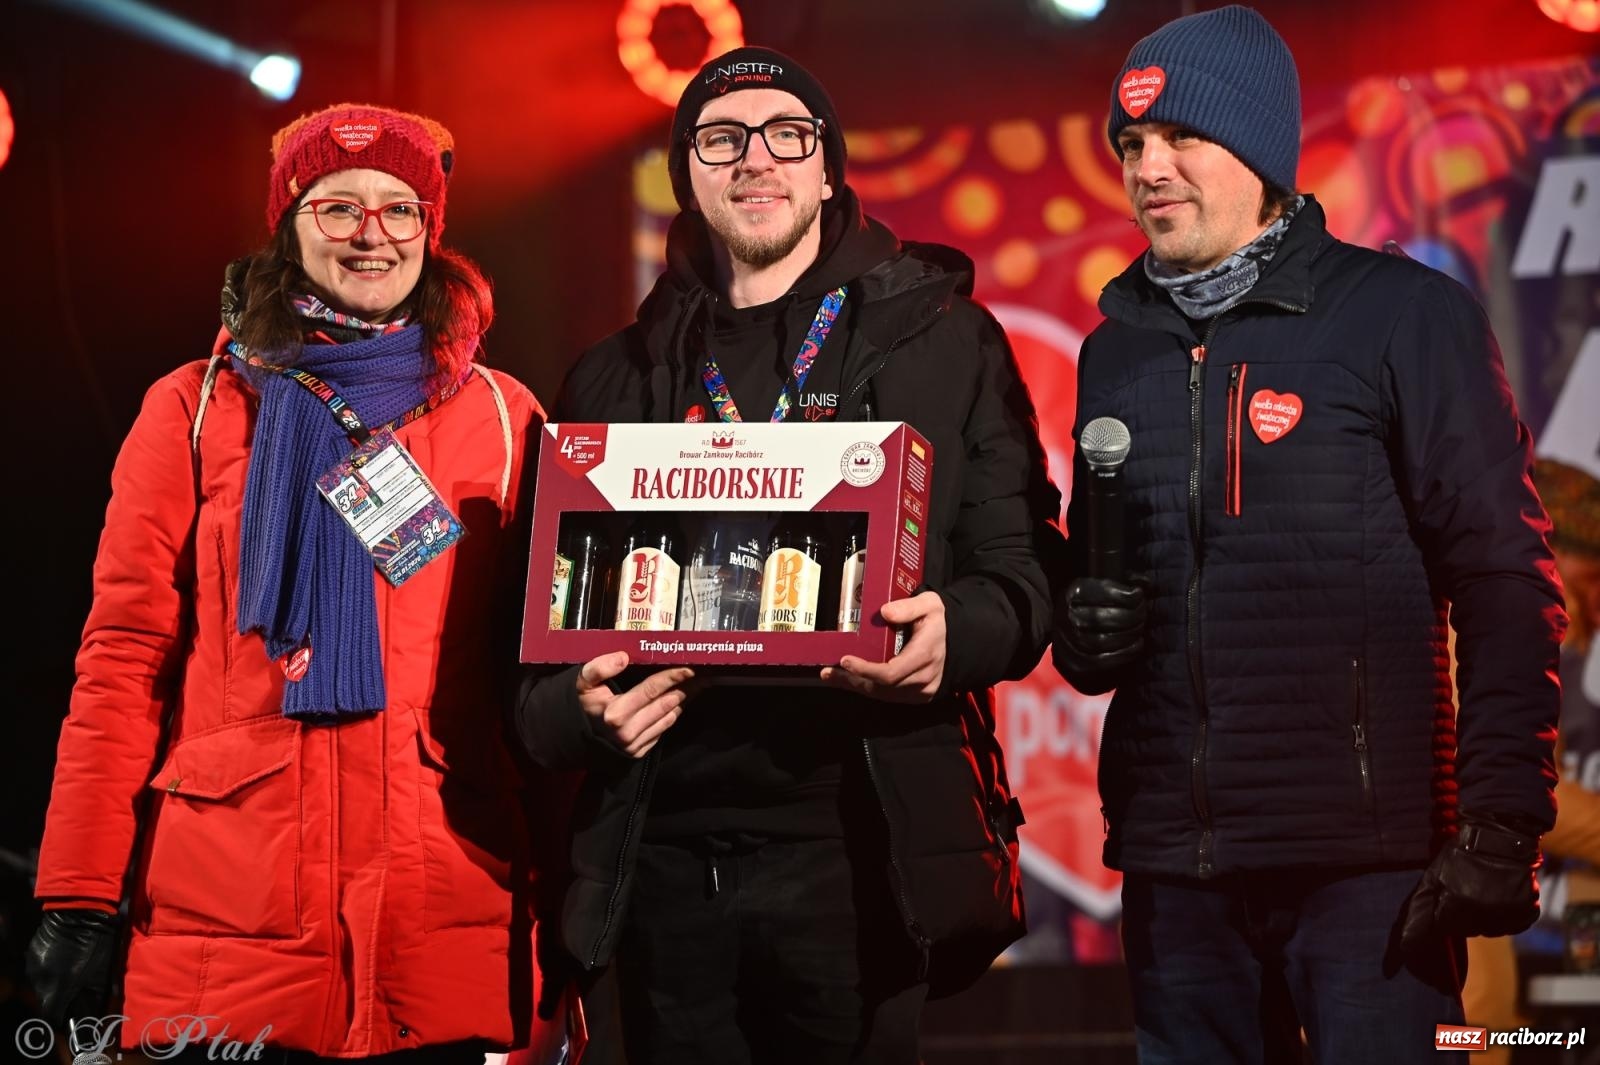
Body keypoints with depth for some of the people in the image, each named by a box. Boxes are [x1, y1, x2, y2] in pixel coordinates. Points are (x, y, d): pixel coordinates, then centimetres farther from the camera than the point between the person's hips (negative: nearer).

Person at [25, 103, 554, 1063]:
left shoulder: (502, 417, 10)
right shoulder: (195, 409, 7)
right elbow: (124, 661, 3)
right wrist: (79, 899, -4)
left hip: (447, 929, 1)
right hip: (229, 907, -1)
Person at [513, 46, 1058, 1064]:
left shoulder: (941, 341, 7)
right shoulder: (619, 378, 14)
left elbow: (1021, 571, 3)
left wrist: (955, 634, -19)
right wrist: (579, 709, -10)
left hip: (857, 842, -2)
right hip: (664, 854, 3)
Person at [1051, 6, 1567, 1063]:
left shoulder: (1406, 315, -2)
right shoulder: (1117, 350, 15)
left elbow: (1506, 584, -6)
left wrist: (1501, 828, -13)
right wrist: (1083, 634, 1)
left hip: (1366, 857, -5)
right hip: (1173, 858, 5)